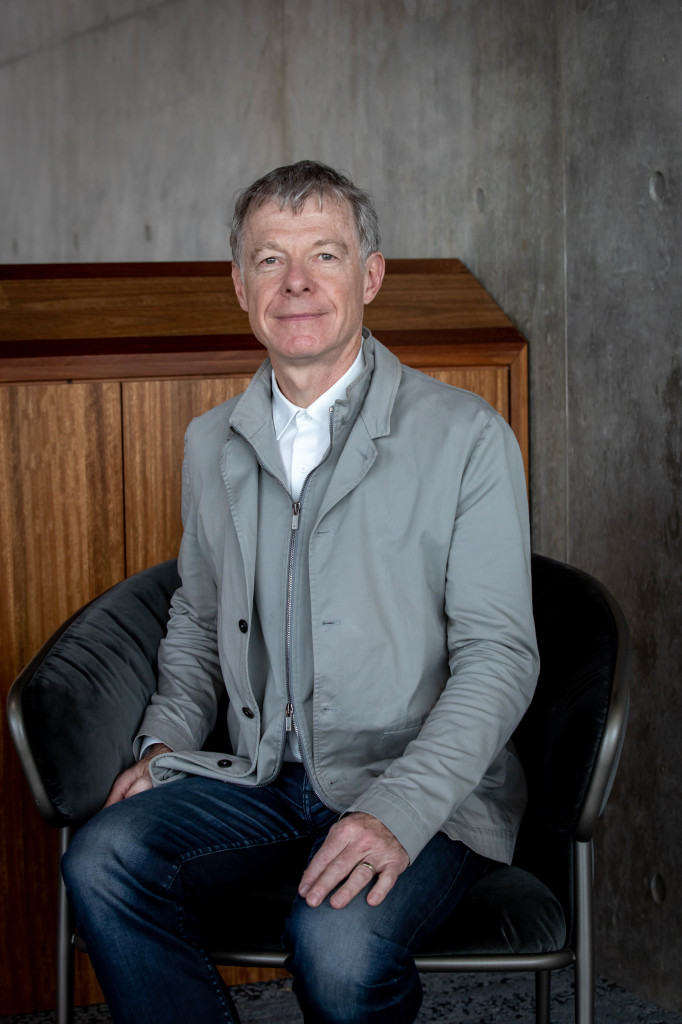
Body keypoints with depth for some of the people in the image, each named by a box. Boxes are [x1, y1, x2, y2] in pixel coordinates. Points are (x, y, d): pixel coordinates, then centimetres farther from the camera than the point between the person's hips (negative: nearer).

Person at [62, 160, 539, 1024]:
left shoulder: (466, 438, -4)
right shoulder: (211, 444, 13)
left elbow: (499, 656, -8)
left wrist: (398, 813, -21)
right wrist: (169, 739, 5)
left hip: (425, 790, -4)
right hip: (261, 780, 4)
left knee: (337, 946, -33)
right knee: (103, 862, -23)